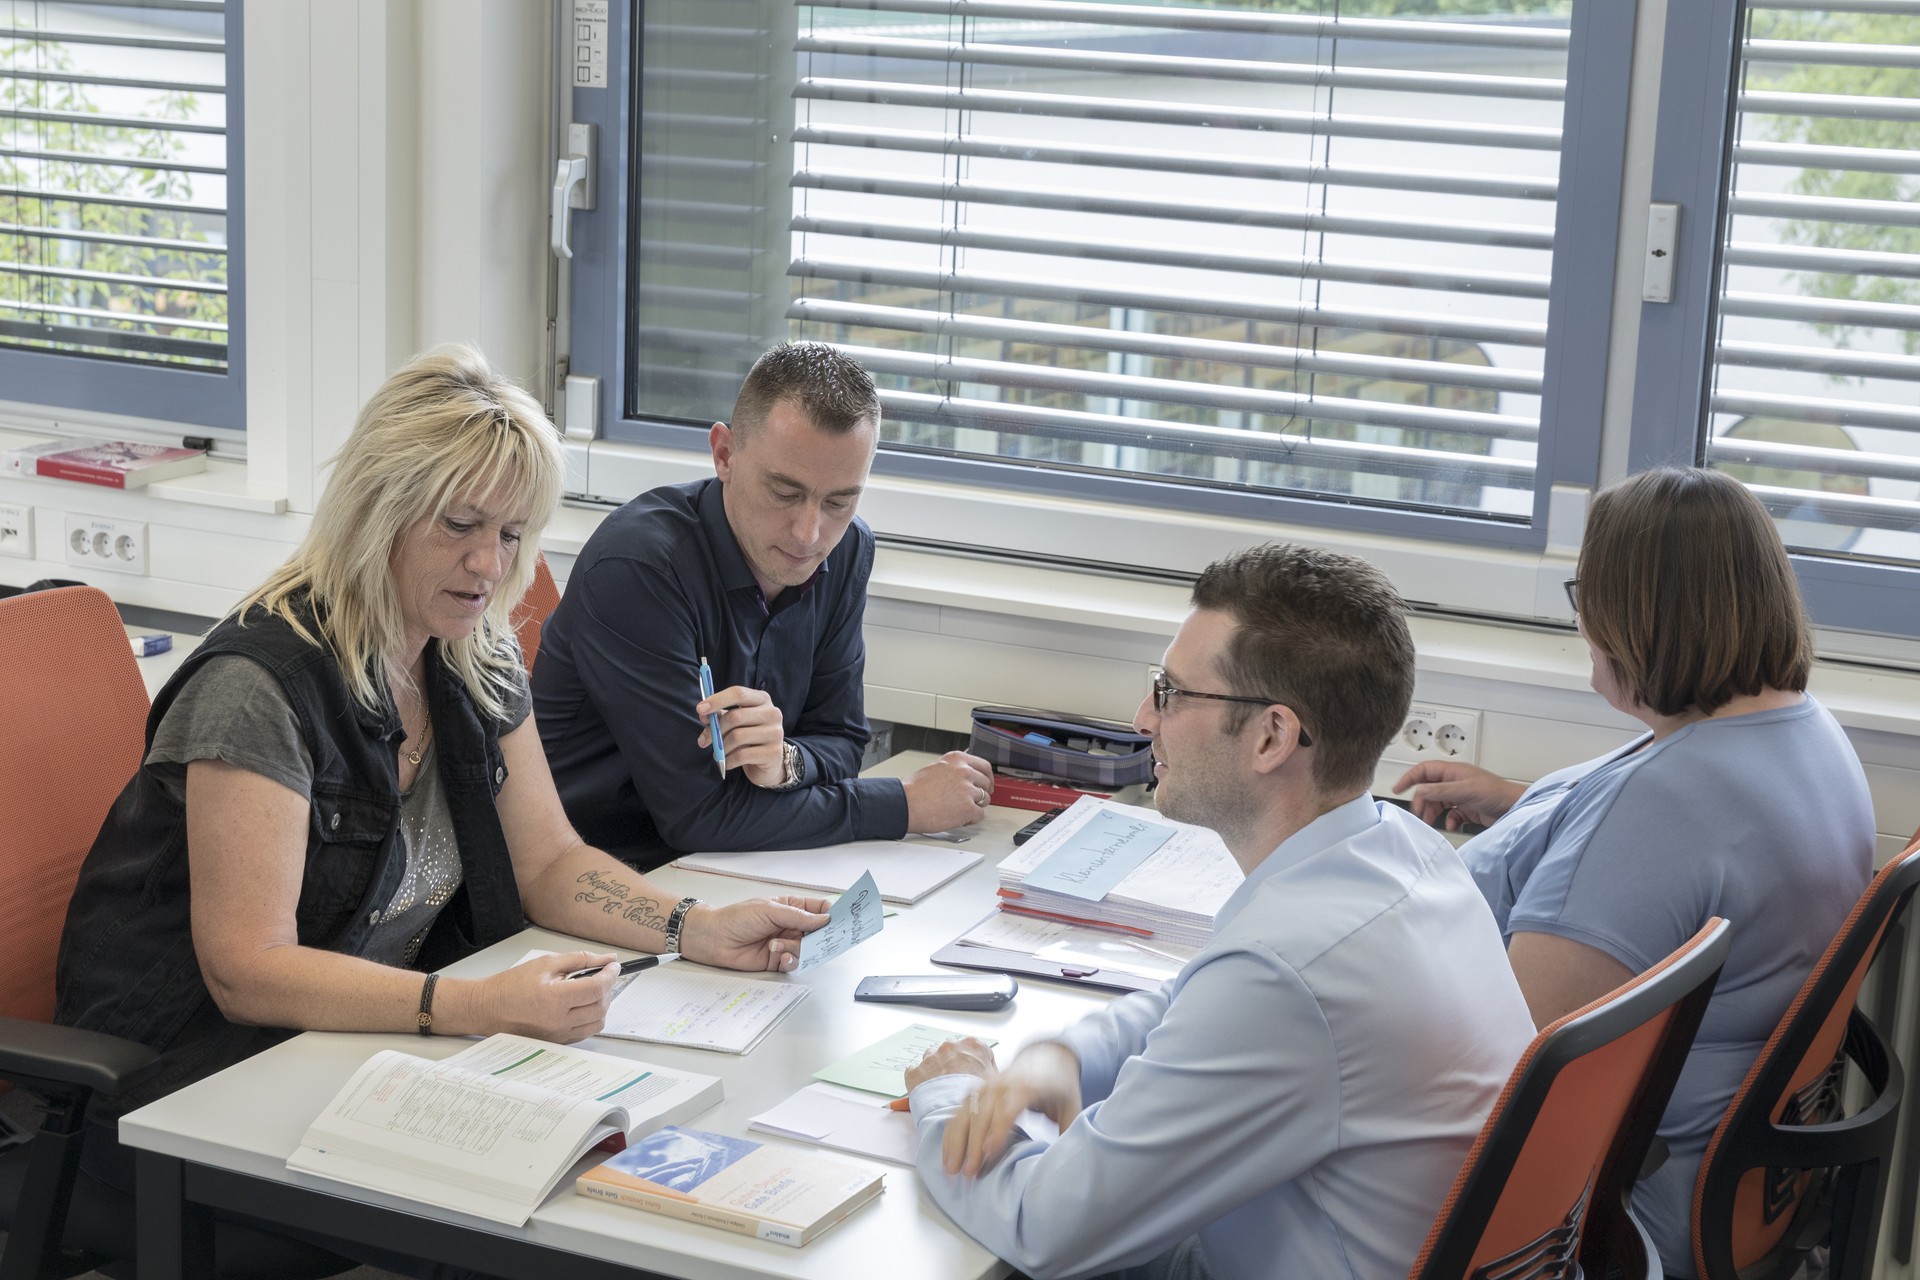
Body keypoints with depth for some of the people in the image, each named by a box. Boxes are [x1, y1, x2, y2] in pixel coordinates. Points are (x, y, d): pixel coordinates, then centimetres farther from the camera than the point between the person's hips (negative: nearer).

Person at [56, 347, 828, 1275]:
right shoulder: (263, 684, -22)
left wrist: (702, 930, -10)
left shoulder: (478, 662, 4)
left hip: (372, 1027, 8)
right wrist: (473, 1007, -37)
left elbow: (549, 862, 8)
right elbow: (247, 970, -26)